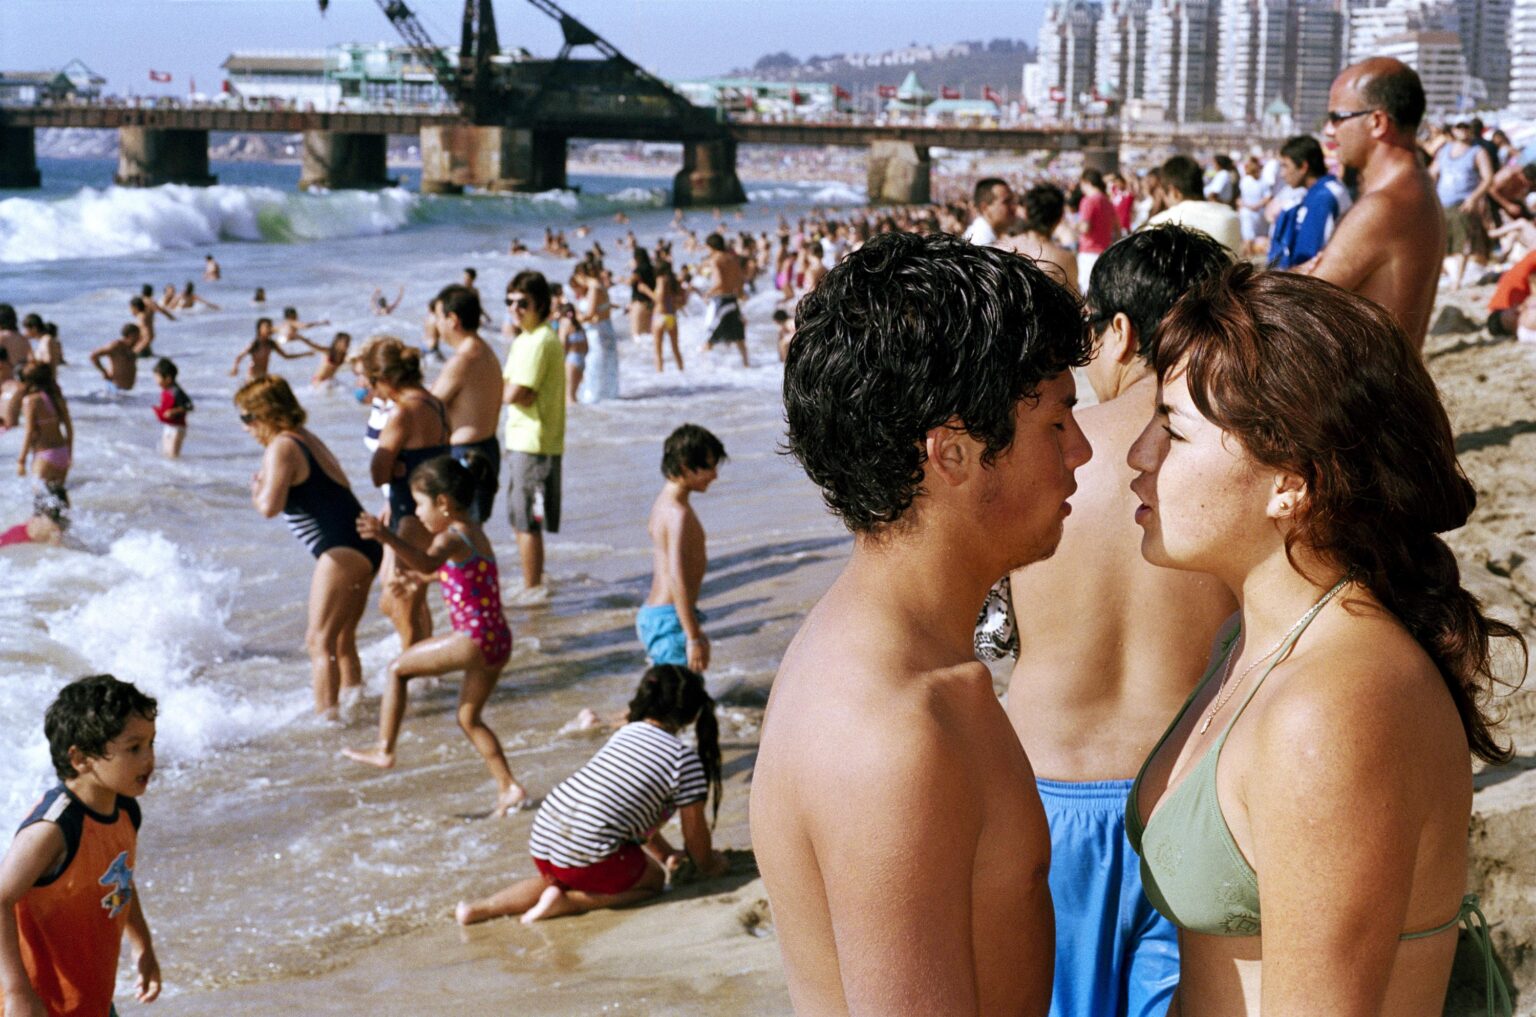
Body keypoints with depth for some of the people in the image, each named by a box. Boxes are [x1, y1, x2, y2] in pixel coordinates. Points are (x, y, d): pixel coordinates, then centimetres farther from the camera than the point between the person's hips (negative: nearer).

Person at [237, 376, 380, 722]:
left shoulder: (281, 448, -11)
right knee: (342, 639, 20)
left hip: (342, 551, -10)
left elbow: (270, 506, -22)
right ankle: (351, 702, 27)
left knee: (320, 642, -8)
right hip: (364, 546, 10)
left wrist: (256, 490, 0)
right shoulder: (308, 439, 17)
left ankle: (327, 716, -11)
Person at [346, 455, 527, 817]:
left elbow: (428, 563, -38)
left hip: (475, 640, -9)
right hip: (499, 641, 9)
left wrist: (386, 537, -48)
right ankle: (508, 787, 19)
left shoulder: (453, 538, -14)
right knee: (469, 718, 21)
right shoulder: (475, 533, 16)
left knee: (398, 668, 4)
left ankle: (384, 750, 7)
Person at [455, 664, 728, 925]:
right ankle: (567, 902, -2)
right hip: (588, 854, -7)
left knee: (559, 878, 37)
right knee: (653, 880, 18)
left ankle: (482, 908, 15)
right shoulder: (685, 759, -2)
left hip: (542, 838, 7)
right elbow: (695, 834, 7)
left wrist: (667, 855, 41)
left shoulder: (626, 733, 20)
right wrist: (709, 866, 28)